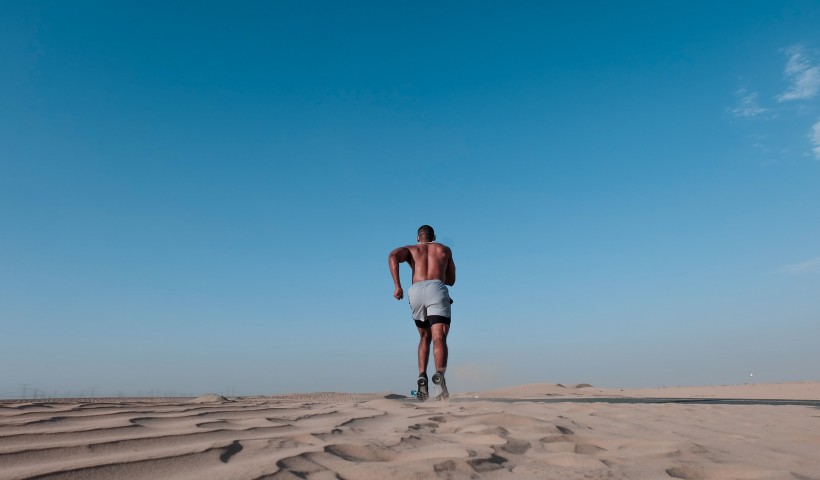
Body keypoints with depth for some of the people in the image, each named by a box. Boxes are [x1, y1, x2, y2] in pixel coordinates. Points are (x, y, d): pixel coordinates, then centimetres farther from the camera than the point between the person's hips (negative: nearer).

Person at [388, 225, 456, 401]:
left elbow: (393, 256, 3)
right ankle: (439, 374, -42)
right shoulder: (445, 250, 30)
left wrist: (397, 286, -4)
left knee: (425, 337, 20)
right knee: (439, 338, -15)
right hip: (437, 290, -1)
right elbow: (451, 280, 34)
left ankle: (422, 377, 2)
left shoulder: (410, 249, 27)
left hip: (416, 292, 2)